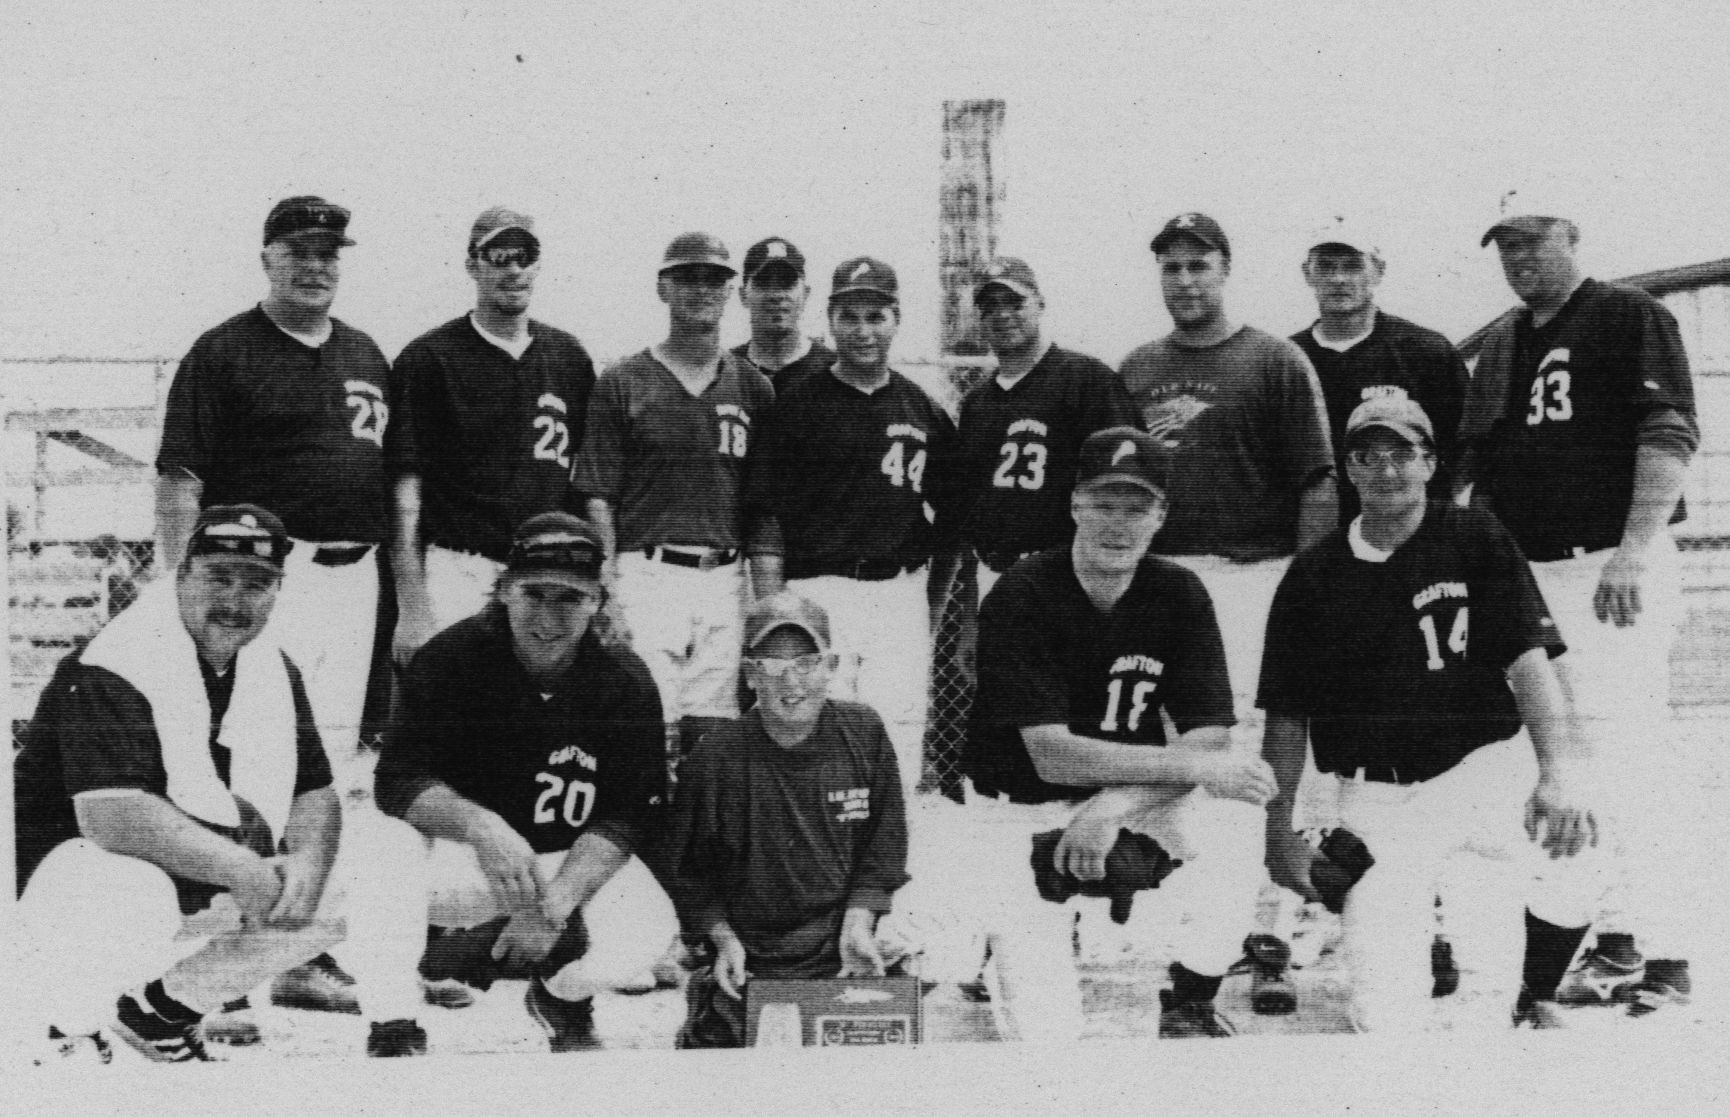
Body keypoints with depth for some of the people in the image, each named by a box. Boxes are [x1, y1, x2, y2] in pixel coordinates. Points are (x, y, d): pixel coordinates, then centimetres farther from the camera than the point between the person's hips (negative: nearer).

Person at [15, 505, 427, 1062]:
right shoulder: (111, 670, -20)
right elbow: (111, 816, -32)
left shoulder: (274, 670, 4)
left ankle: (171, 1005, 7)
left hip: (216, 884, 8)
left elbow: (314, 793, 4)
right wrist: (243, 870, -31)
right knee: (126, 901, -41)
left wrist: (305, 864, -19)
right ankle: (69, 1028, -5)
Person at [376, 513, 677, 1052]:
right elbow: (399, 780, -18)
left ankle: (563, 1002, 9)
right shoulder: (454, 655, -12)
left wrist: (555, 898, -29)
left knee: (646, 928, -29)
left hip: (575, 863, 1)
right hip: (458, 851, -1)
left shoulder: (625, 681, -10)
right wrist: (480, 825, -38)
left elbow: (630, 815, -13)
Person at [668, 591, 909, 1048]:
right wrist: (725, 939, -8)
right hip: (750, 967, 0)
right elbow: (691, 870, 4)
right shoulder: (714, 758, -7)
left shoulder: (864, 736, -2)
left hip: (841, 960, 1)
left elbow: (883, 845, 5)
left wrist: (857, 924, -5)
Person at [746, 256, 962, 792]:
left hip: (902, 596, 3)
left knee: (898, 741, 0)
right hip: (819, 591, -2)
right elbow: (768, 517, 0)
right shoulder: (797, 403, 3)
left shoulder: (925, 411, 12)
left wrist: (932, 610, 10)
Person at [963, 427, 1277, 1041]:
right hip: (1023, 808, -4)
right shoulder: (1021, 597, -18)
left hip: (1136, 797, 4)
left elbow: (1211, 737, -13)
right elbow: (1050, 756, -25)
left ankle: (1190, 1004, -11)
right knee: (1049, 1035, -17)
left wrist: (1111, 809, -28)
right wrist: (1194, 766, -30)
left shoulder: (1180, 594, -7)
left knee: (1234, 816, -27)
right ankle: (1003, 944, 14)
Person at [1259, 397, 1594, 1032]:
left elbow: (1529, 660, -7)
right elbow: (1286, 717, 9)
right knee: (1383, 1012, -8)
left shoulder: (1476, 540, 2)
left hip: (1479, 775, -1)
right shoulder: (1312, 576, 6)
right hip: (1375, 798, 1)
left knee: (1489, 980, -13)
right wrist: (1280, 832, 4)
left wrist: (1558, 773, -21)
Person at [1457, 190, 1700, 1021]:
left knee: (1621, 751, -11)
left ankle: (1658, 948, -5)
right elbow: (1475, 460, 21)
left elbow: (1671, 435, -10)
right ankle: (1620, 940, 14)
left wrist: (1636, 549, -20)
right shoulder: (1500, 344, 19)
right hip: (1522, 572, 6)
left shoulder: (1631, 318, 0)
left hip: (1611, 569, -6)